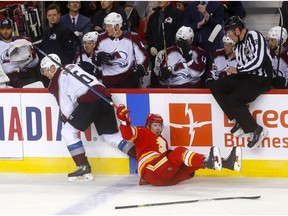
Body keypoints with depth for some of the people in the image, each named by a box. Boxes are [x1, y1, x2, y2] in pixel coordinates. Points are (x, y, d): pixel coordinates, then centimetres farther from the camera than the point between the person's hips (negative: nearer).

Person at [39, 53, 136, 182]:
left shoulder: (57, 81, 2)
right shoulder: (72, 67, 25)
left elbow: (66, 108, 0)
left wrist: (65, 117, 20)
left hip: (89, 101, -8)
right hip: (104, 95, 8)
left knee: (68, 132, 2)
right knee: (112, 136, 15)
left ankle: (83, 168, -4)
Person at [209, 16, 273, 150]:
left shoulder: (254, 36, -13)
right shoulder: (239, 45, 15)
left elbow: (258, 61, -22)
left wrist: (237, 70, -12)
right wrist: (232, 71, -1)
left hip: (261, 79, -9)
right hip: (246, 77, 9)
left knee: (234, 100, -26)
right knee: (216, 87, -1)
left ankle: (256, 130, -12)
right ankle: (240, 121, -1)